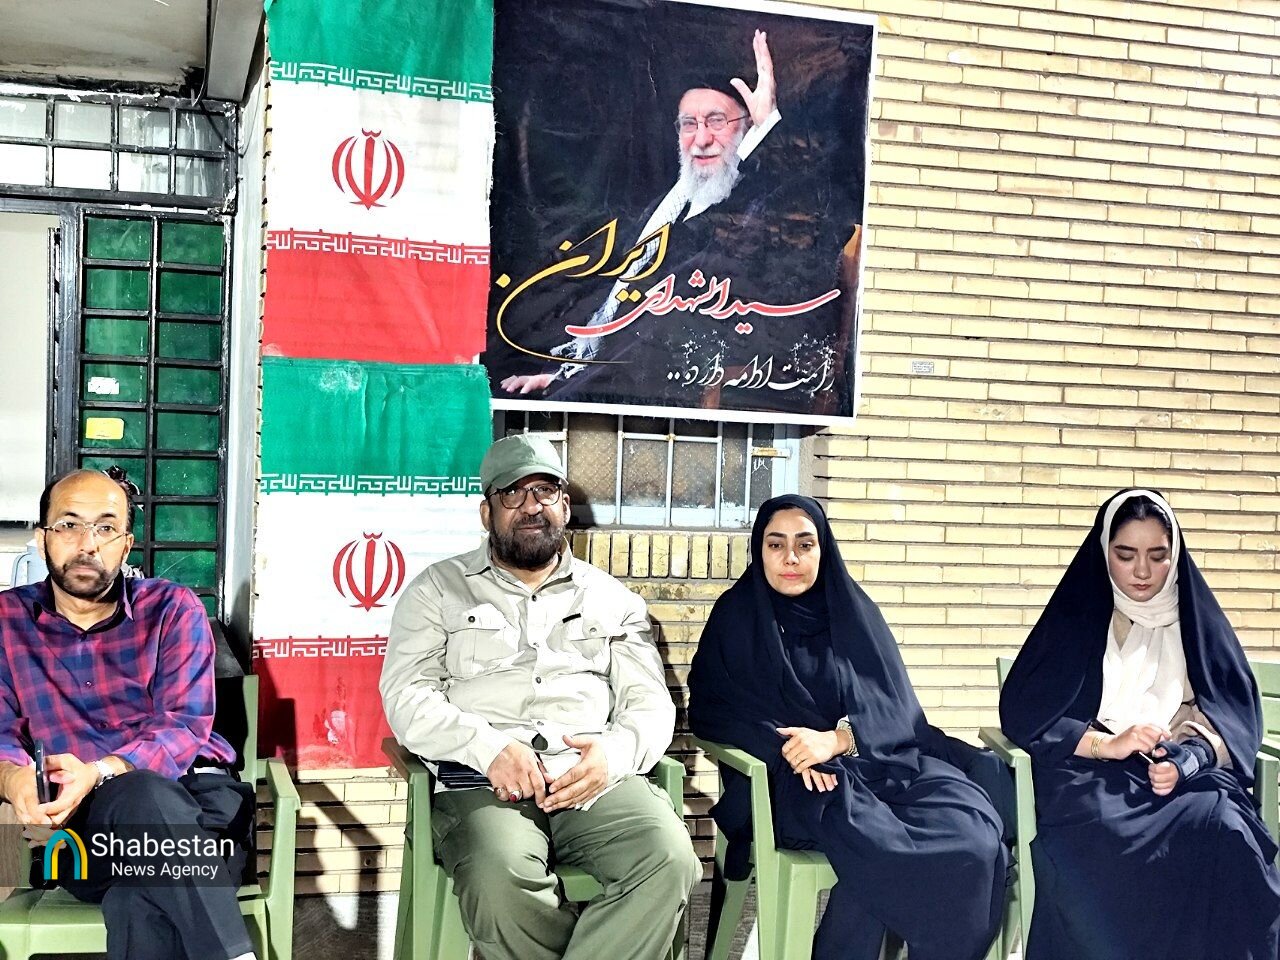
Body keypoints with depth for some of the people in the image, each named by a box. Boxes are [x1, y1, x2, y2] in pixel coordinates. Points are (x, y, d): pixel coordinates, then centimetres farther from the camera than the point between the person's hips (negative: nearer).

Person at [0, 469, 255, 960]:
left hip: (195, 796, -1)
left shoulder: (173, 609, 7)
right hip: (84, 825, 1)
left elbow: (185, 726, -4)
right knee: (146, 797, -36)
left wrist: (98, 773, -24)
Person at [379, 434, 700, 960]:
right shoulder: (439, 589, 15)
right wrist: (489, 748, -15)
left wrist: (615, 753, -9)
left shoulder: (611, 598, 21)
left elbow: (650, 703, 15)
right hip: (482, 781, -2)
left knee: (670, 860, -29)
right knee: (501, 877, -35)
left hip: (595, 778, 2)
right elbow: (407, 697, 3)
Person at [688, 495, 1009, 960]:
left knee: (974, 833, -27)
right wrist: (785, 749, -17)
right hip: (789, 779, -3)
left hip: (879, 758, 3)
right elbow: (711, 710, -1)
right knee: (880, 844, -35)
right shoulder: (736, 616, 7)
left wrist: (837, 739, -16)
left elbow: (894, 703, 4)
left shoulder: (854, 611, 13)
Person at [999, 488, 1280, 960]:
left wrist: (1188, 761, -13)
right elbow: (1020, 710, 1)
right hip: (1090, 776, -2)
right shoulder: (1075, 619, 10)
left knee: (1225, 838, -33)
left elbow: (1236, 720, 9)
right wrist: (1107, 744, -13)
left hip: (1190, 779, 2)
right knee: (1109, 847, -36)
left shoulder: (1198, 622, 16)